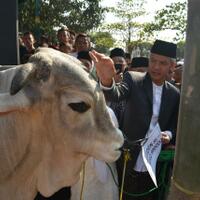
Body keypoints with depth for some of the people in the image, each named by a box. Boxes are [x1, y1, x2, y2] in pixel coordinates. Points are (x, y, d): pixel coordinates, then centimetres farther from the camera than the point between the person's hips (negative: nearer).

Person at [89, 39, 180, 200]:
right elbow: (116, 94, -28)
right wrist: (107, 80, -50)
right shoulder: (133, 79, -8)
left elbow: (174, 126, 10)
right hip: (127, 162, -2)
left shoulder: (174, 94, 2)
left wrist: (169, 134, -13)